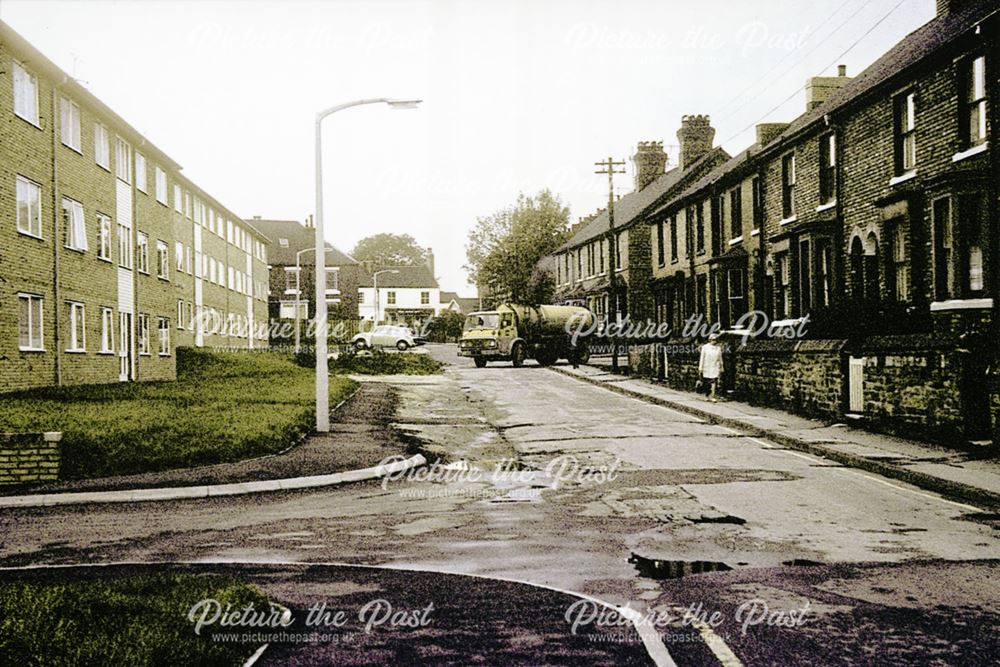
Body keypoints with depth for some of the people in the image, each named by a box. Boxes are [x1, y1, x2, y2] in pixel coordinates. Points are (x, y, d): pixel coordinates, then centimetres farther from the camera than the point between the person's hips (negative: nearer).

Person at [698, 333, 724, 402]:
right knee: (706, 384, 5)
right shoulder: (705, 347, 0)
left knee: (714, 382, -11)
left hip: (715, 367, 1)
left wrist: (721, 369, 14)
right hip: (706, 367, -1)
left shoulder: (719, 347, 6)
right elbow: (702, 358, 1)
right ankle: (708, 395, 23)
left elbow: (720, 359, 13)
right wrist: (700, 368, -2)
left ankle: (712, 396, -10)